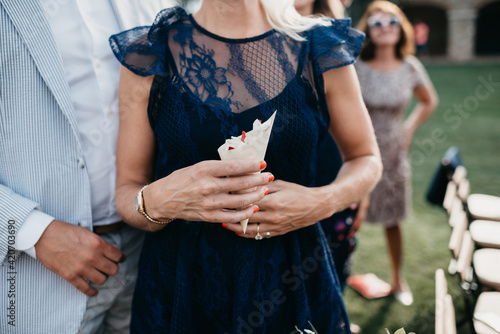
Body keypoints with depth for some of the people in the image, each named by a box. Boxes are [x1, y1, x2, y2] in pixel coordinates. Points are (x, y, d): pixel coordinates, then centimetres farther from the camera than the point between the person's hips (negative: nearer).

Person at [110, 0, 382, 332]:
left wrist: (323, 202, -15)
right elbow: (126, 190, -3)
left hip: (291, 283, 1)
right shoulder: (148, 56, -7)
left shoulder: (321, 51, -6)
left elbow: (366, 158, 6)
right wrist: (156, 201, -27)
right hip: (180, 288, 0)